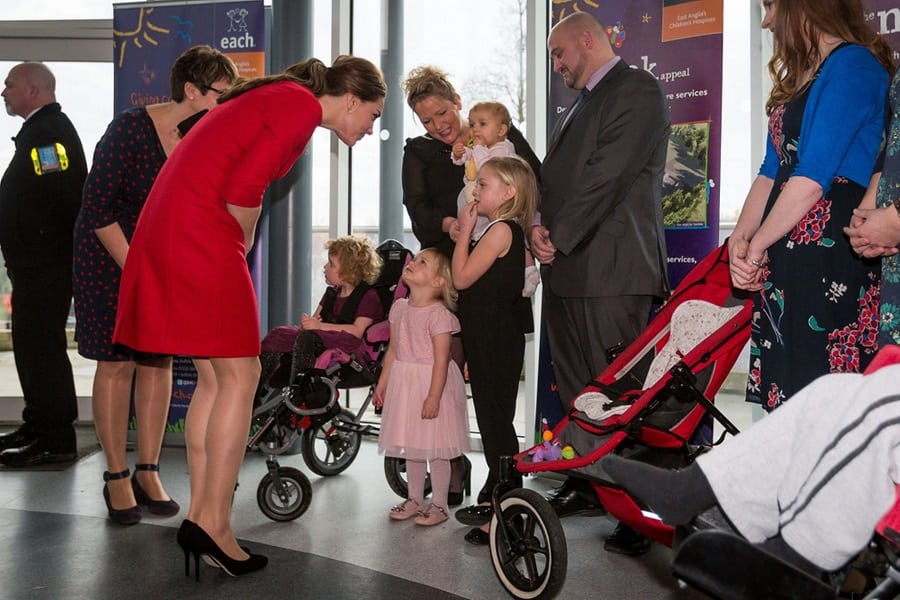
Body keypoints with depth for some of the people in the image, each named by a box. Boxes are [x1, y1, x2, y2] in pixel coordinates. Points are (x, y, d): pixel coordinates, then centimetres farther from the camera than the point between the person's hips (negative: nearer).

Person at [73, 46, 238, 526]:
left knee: (159, 360, 3)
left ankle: (148, 472, 13)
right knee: (117, 363, -3)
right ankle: (116, 477, 8)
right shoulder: (129, 129, -20)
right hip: (109, 255, -5)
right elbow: (97, 210, -18)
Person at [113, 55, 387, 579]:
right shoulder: (303, 106, -8)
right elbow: (242, 188, -17)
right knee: (240, 376, -5)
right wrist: (242, 247, -2)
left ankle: (199, 515, 14)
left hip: (169, 230, 10)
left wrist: (234, 250, 14)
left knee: (215, 378, 10)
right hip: (200, 235, -10)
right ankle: (212, 523, -1)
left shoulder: (281, 99, 22)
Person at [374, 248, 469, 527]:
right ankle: (415, 499, 30)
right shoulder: (399, 308, 6)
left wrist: (434, 396, -22)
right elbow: (393, 350, 13)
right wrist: (382, 382, 12)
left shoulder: (438, 314, -16)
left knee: (435, 447, 2)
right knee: (411, 445, 16)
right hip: (404, 382, 7)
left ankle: (439, 504, 16)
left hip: (431, 383, -7)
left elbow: (441, 359, -19)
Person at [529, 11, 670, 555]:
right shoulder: (578, 108, 25)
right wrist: (537, 225, 2)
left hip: (611, 269, -9)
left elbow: (608, 175, -14)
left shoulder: (637, 90, -4)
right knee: (575, 391, 12)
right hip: (566, 267, 9)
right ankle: (585, 486, 23)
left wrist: (559, 239, -13)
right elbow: (553, 178, 21)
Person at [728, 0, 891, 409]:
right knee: (787, 386, 9)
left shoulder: (853, 64, -8)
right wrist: (740, 237, 1)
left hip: (832, 253, -9)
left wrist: (755, 248, -8)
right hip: (786, 259, 9)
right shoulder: (800, 76, 21)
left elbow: (813, 177, -15)